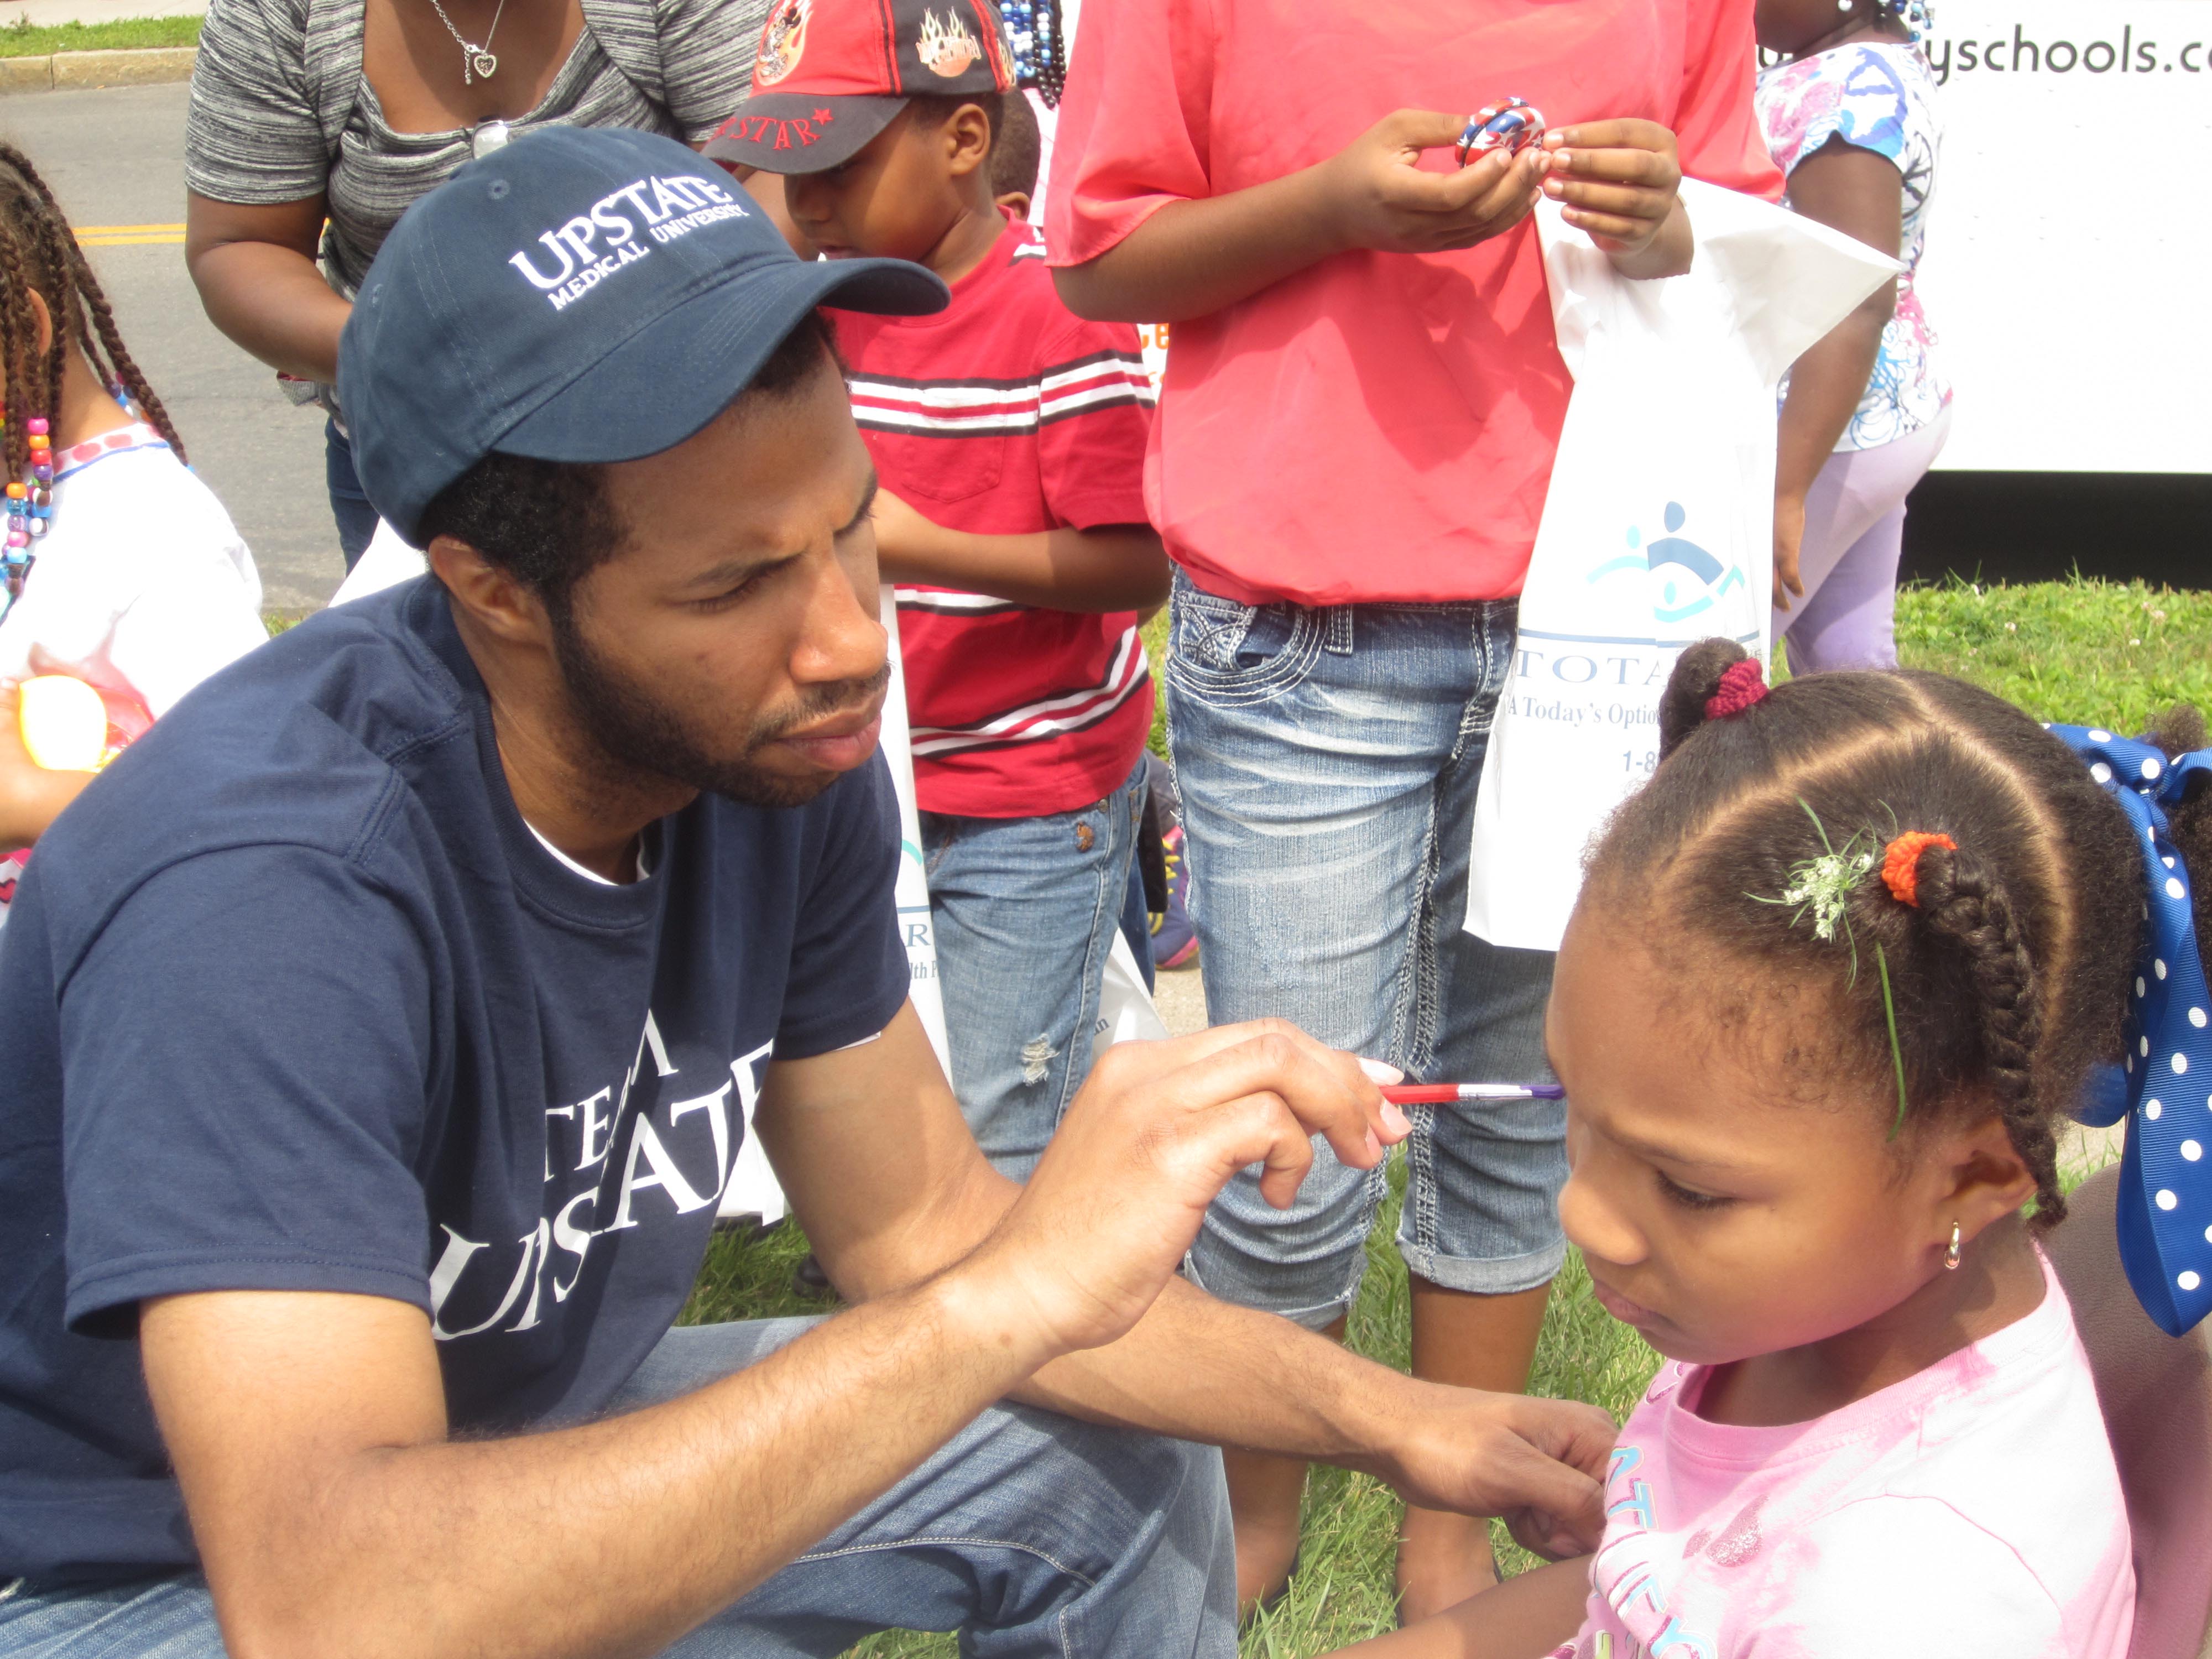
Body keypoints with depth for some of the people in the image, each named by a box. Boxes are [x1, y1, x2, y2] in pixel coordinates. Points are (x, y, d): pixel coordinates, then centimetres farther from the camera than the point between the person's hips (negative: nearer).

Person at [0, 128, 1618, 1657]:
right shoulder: (263, 885, -36)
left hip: (533, 1431, 7)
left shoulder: (784, 753, -13)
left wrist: (1387, 1419, -9)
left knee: (1117, 1468, 6)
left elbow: (919, 1224, -1)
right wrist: (1009, 1296, -49)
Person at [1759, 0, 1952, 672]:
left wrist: (1784, 492, -30)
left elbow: (1858, 300, -28)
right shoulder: (1883, 60, 11)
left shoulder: (1842, 92, -21)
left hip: (1820, 433, -11)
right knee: (1851, 673, 15)